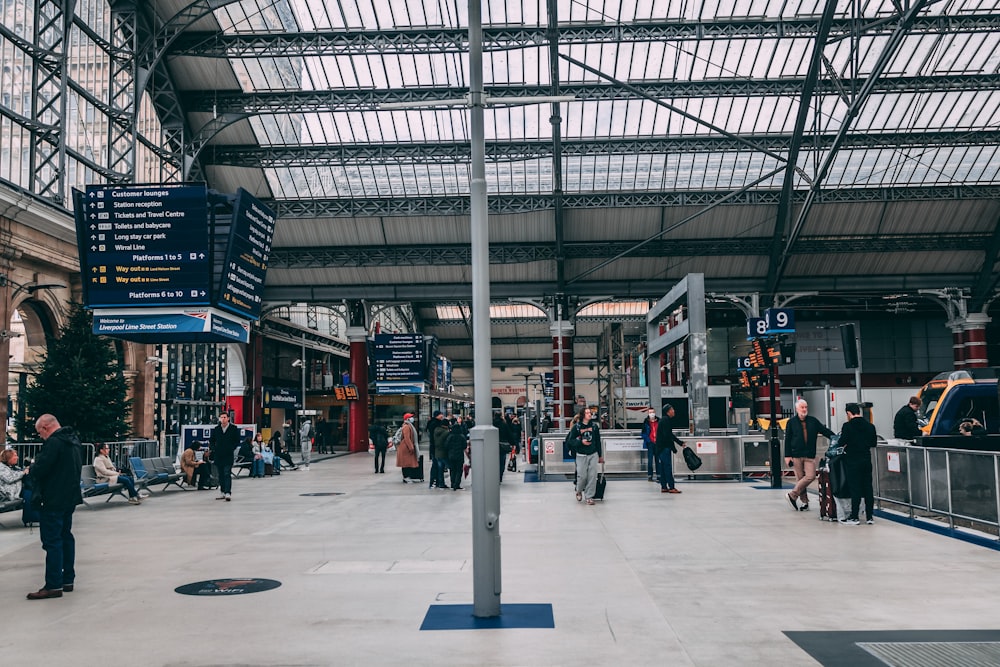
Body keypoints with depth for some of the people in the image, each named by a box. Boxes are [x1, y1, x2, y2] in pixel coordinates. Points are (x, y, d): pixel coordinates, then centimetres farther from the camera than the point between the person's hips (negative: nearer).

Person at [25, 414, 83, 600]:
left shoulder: (53, 442, -18)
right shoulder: (74, 441, 12)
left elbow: (39, 470, -22)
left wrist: (32, 469, 1)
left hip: (54, 500, -10)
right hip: (70, 497, 10)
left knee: (52, 541, -5)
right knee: (66, 537, 15)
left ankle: (53, 586, -3)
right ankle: (68, 579, 20)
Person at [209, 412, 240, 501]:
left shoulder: (234, 429, 0)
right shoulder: (216, 429, 9)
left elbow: (237, 441, 2)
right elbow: (211, 440, 17)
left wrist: (232, 449, -9)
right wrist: (213, 448, -1)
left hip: (228, 456, -4)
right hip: (218, 456, 4)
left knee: (227, 474, -11)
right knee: (220, 475, 11)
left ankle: (228, 493, -15)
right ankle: (222, 492, 19)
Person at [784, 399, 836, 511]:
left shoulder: (813, 421, 10)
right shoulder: (791, 422, 4)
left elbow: (825, 431, 11)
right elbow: (787, 440, 4)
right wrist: (787, 456, -1)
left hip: (810, 455, 2)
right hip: (796, 455, -2)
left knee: (810, 476, -12)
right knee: (800, 478, 0)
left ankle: (792, 495, -1)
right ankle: (804, 501, 10)